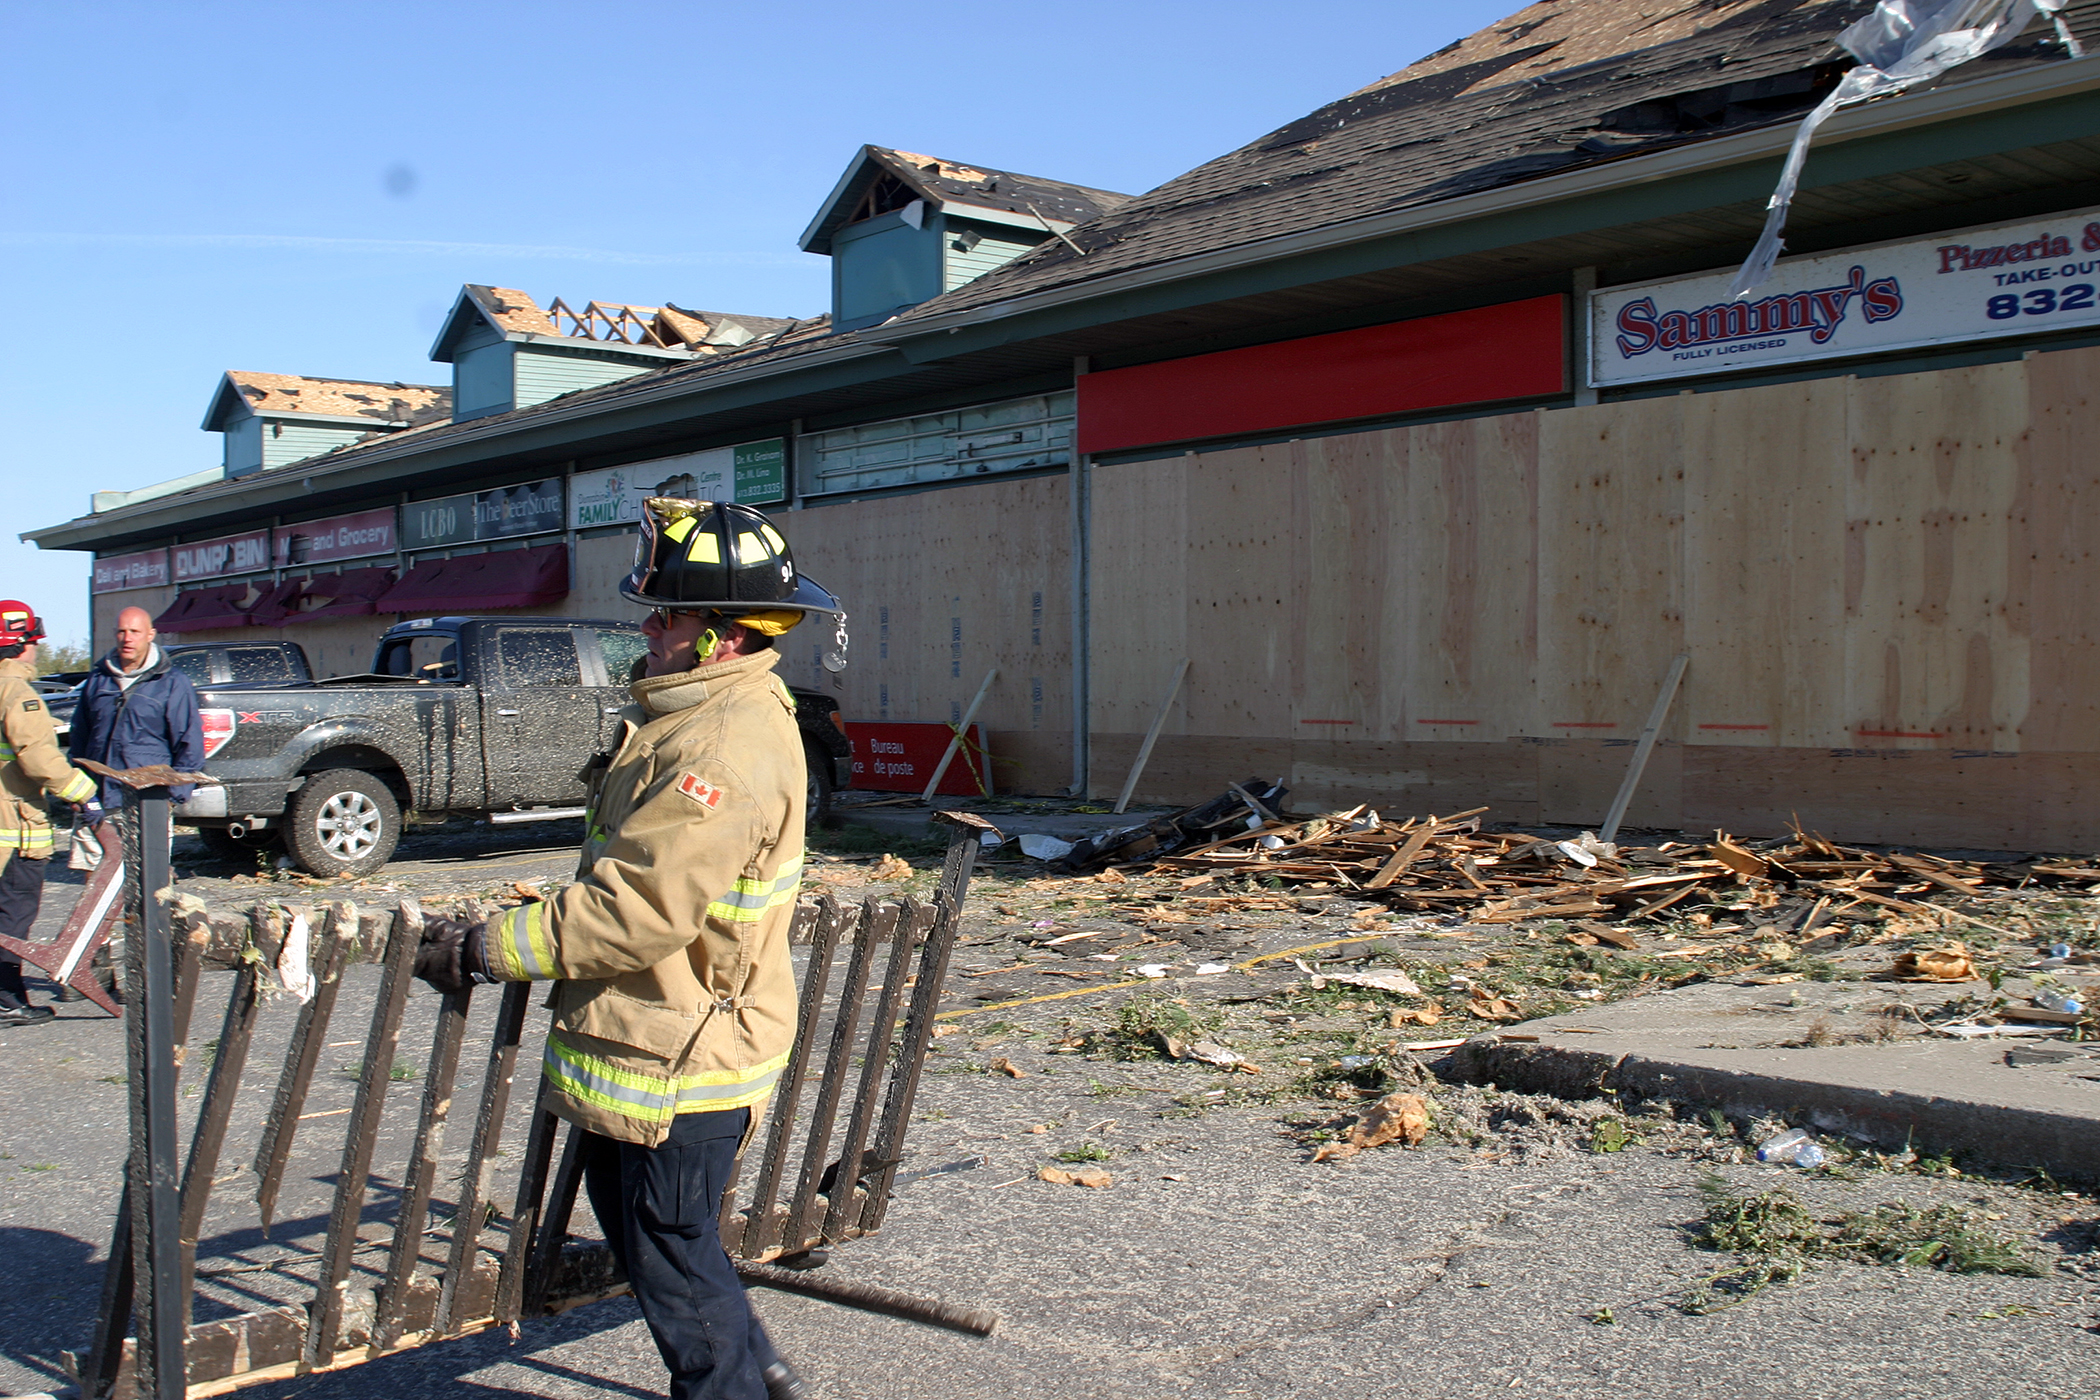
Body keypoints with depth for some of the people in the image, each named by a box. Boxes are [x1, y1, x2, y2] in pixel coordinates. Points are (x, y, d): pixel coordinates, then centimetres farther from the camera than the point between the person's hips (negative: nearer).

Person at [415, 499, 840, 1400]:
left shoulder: (728, 747, -26)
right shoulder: (704, 713, 9)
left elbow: (637, 912, -29)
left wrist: (488, 951, -21)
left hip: (681, 1058, -11)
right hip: (644, 1046, 11)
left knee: (670, 1256, 4)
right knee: (633, 1222, 23)